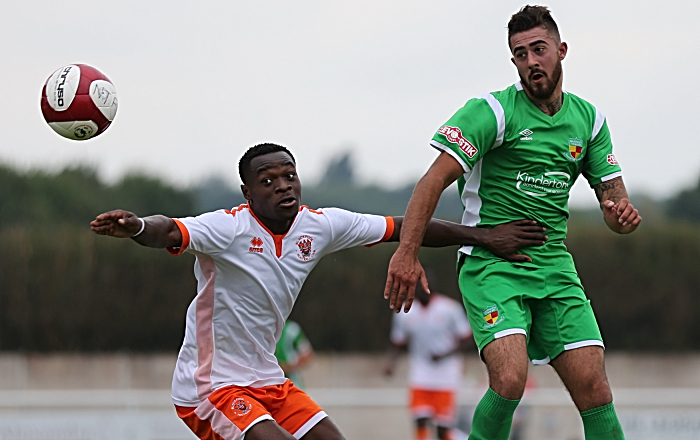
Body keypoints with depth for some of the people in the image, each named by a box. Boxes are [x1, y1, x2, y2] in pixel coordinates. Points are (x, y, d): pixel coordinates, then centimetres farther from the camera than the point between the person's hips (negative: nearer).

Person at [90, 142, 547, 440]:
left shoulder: (321, 225, -1)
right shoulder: (229, 228, -20)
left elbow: (402, 227, 8)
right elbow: (170, 232, -39)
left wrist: (483, 237, 12)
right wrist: (138, 227, -63)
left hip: (266, 379, 8)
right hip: (211, 388, -8)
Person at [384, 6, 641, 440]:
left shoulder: (589, 119, 10)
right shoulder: (493, 111, -8)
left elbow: (613, 196, 14)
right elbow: (434, 180, -14)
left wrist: (623, 213, -12)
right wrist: (407, 252, -26)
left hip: (555, 269, 5)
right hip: (491, 265, -5)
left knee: (595, 392, -6)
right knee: (510, 377, -26)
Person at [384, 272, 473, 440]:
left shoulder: (450, 308, -6)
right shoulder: (405, 313, 3)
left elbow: (466, 339, -3)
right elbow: (398, 344, 14)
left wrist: (445, 355, -17)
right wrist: (391, 362, -6)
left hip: (445, 378, -2)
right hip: (419, 379, 2)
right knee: (421, 422, -13)